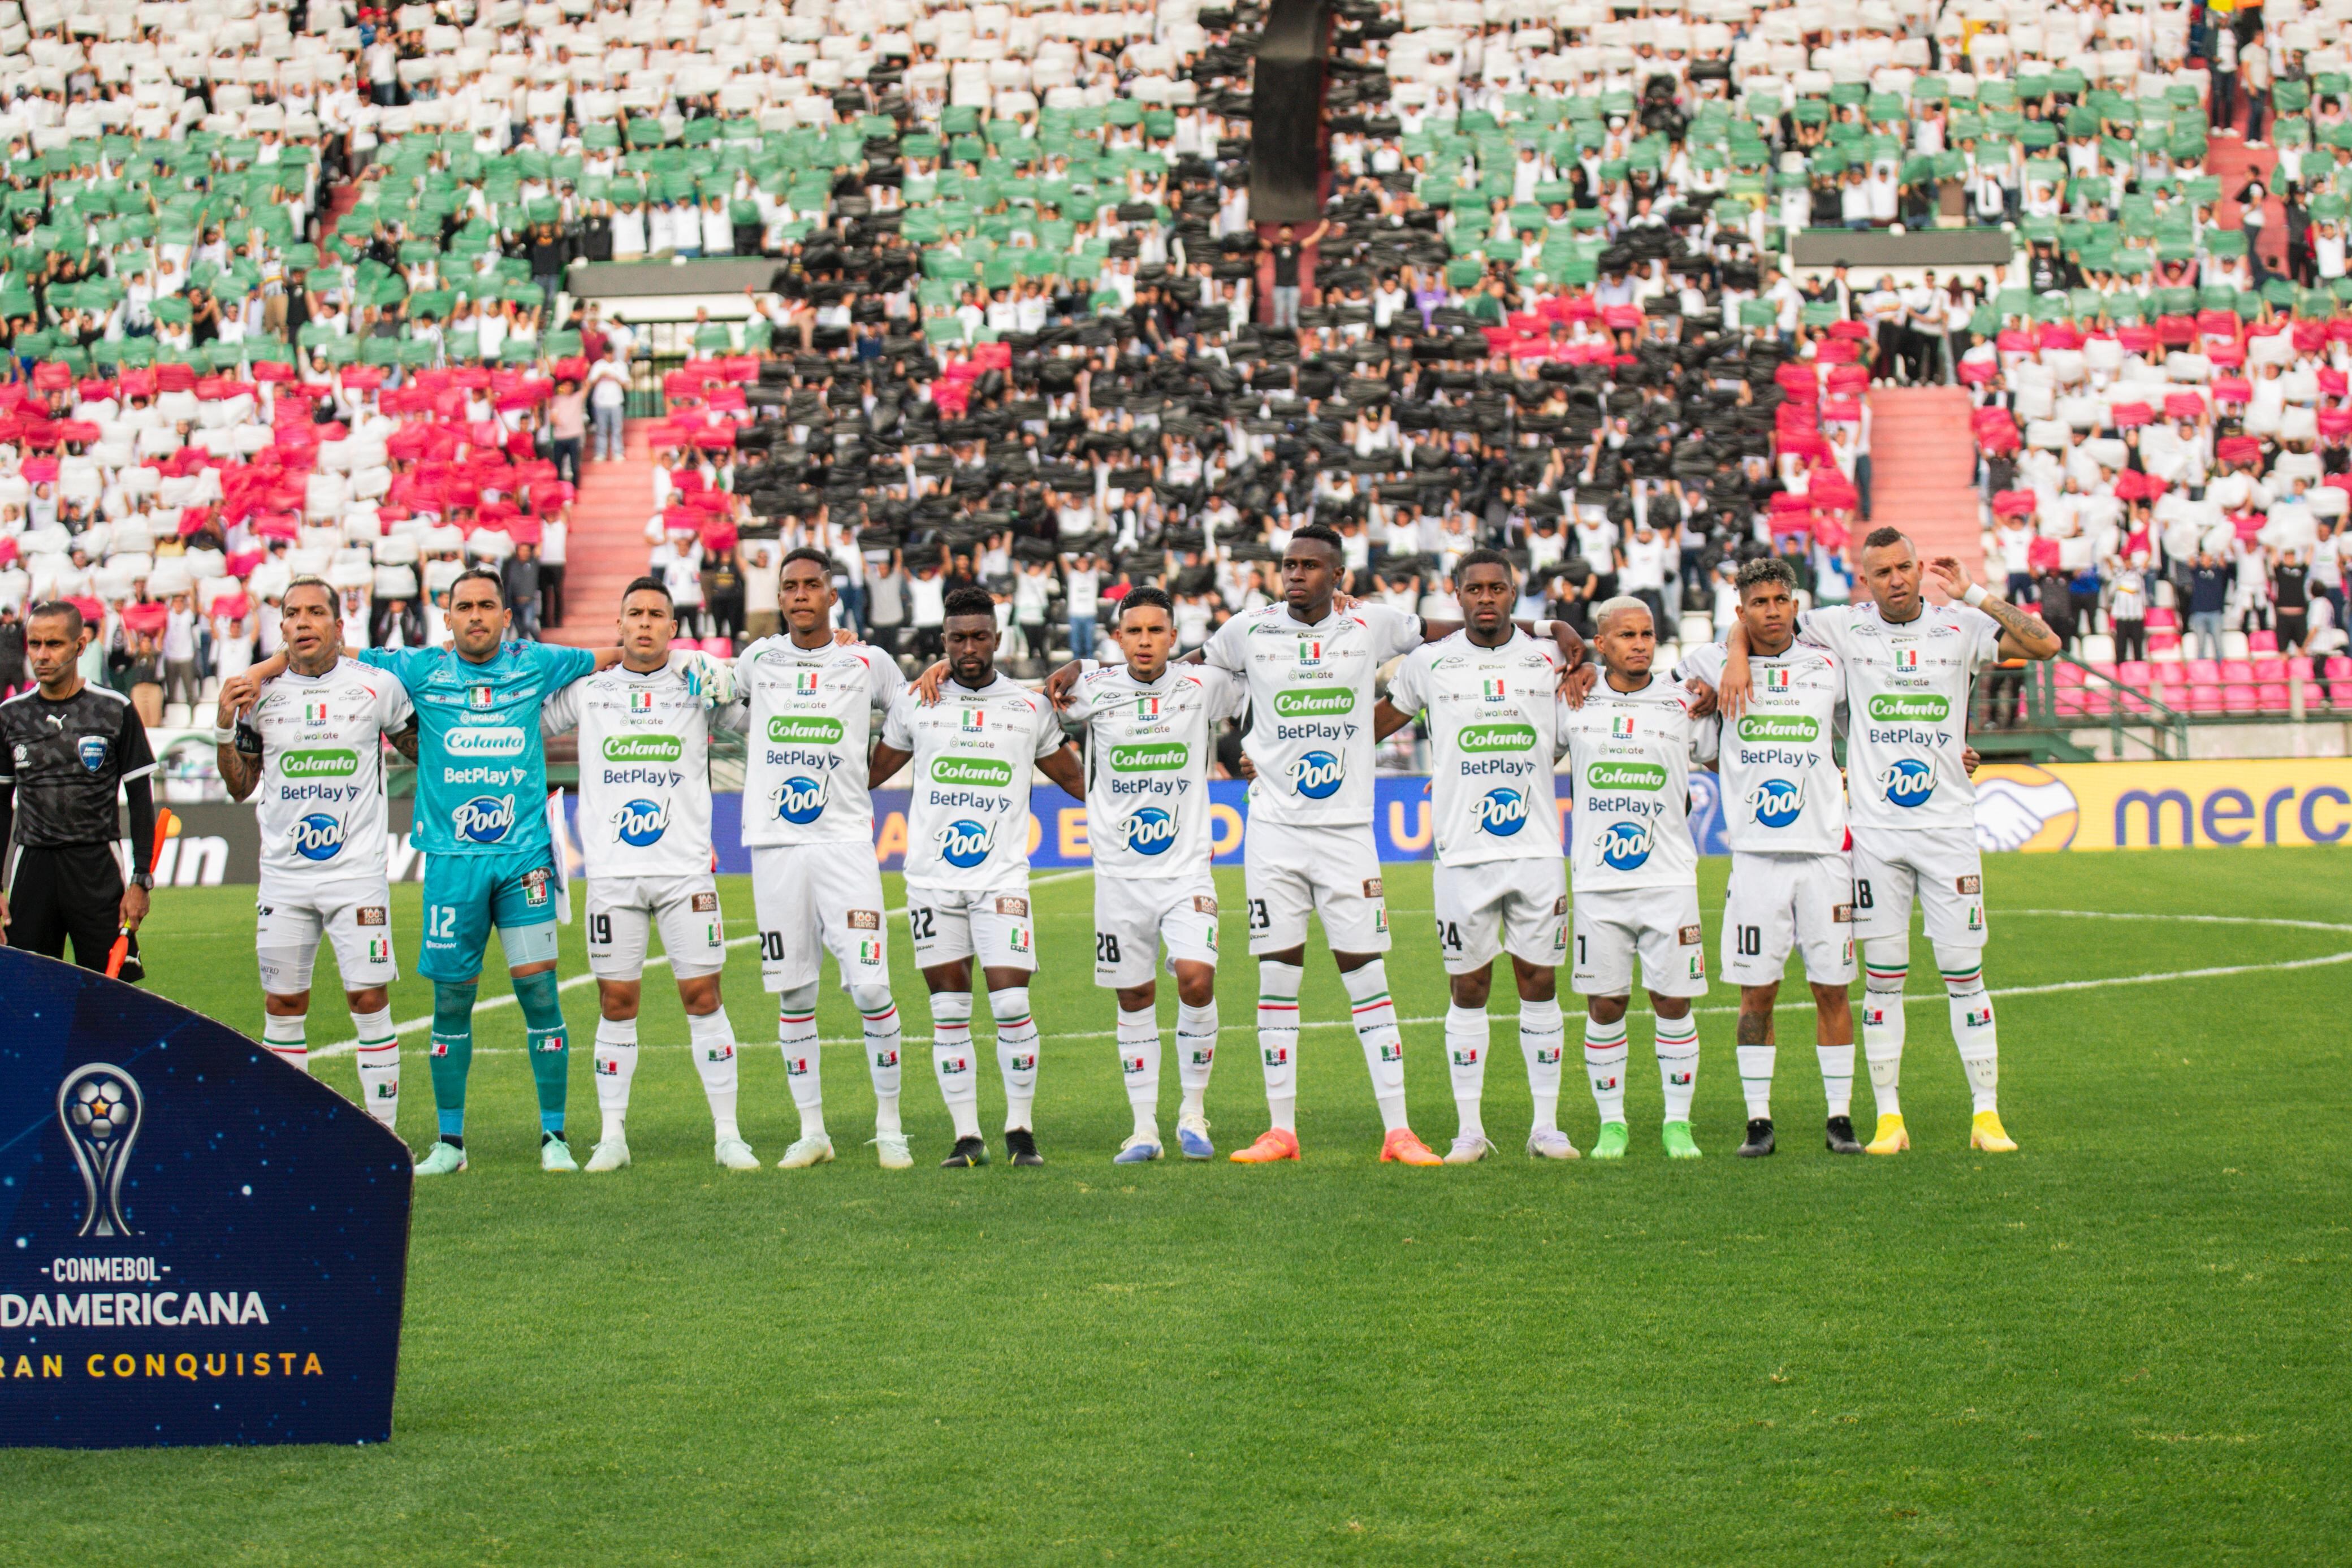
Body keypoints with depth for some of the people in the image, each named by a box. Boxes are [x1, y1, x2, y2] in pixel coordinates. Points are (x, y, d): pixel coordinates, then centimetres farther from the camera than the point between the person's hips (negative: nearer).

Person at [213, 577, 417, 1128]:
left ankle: (383, 1129, 2)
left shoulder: (377, 685, 0)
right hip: (283, 876, 2)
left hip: (357, 873, -2)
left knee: (369, 1000, -5)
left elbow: (425, 751, 13)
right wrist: (225, 728, -1)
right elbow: (240, 787, 14)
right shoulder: (261, 693, 5)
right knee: (282, 1007, 5)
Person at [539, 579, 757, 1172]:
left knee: (703, 995, -3)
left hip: (686, 868, -1)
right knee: (616, 1002, 2)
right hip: (612, 871, 1)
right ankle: (612, 1135, 10)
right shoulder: (587, 692, 10)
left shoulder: (698, 691, 8)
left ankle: (727, 1134, 3)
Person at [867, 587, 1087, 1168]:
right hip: (931, 879, 1)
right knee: (949, 1011, 2)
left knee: (1011, 1004, -11)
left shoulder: (1029, 708, 7)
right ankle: (967, 1136, 9)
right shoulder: (914, 705, 8)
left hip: (1002, 879, -1)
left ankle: (1020, 1129, 2)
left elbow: (1077, 779, 19)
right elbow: (870, 774, 21)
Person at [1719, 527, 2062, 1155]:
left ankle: (1987, 1115, 6)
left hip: (1948, 827, -1)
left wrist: (1973, 595, -11)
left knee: (1964, 973, 0)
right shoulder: (1845, 627, 3)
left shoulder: (1962, 628, 1)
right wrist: (1737, 655, -8)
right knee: (1882, 977, 3)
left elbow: (2045, 644, -11)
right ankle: (1888, 1116, 9)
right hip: (1874, 830, 1)